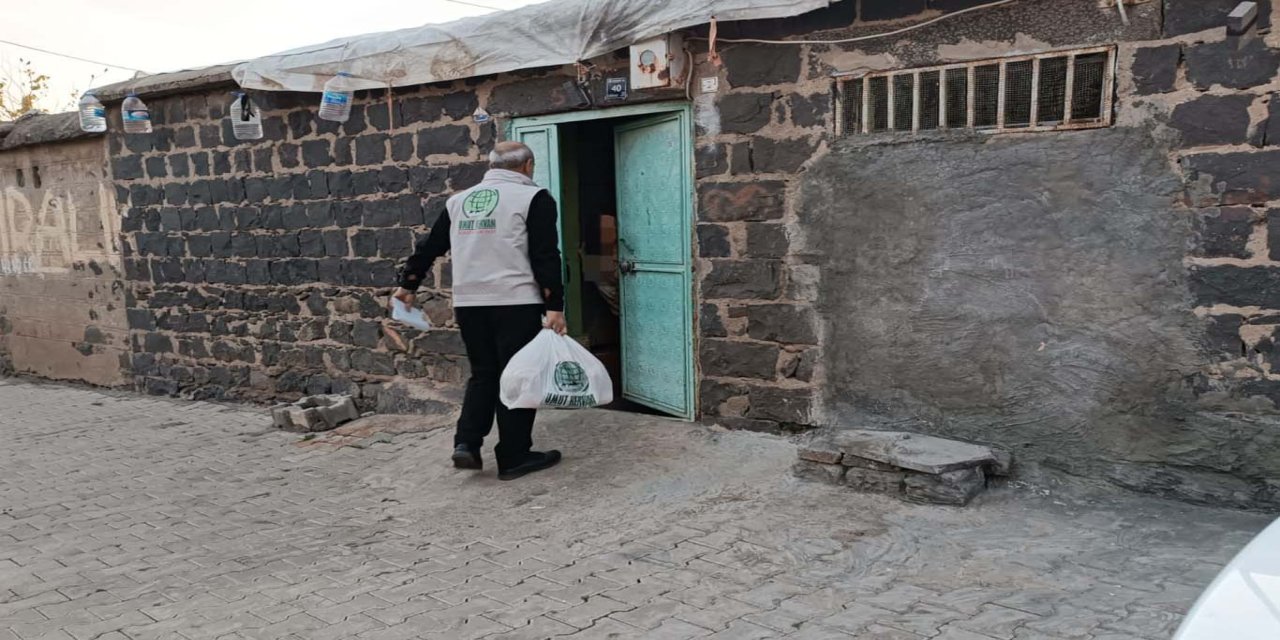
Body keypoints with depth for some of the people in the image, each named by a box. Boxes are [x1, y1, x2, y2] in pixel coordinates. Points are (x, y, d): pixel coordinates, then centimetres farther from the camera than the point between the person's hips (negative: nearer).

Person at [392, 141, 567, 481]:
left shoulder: (459, 200, 16)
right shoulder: (534, 197, -1)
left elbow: (429, 246, 21)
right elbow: (545, 257, -9)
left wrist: (407, 285, 31)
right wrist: (554, 306, -11)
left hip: (468, 303, 5)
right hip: (515, 303, -5)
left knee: (483, 374, 17)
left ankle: (466, 443, 6)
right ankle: (514, 458, 8)